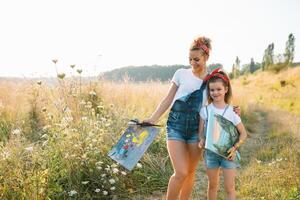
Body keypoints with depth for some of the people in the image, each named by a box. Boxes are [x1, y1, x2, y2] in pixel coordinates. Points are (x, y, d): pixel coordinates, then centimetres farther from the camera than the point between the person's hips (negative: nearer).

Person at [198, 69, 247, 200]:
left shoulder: (232, 111, -6)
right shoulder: (205, 110, -2)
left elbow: (243, 133, -2)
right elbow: (201, 131, 2)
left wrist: (235, 147, -17)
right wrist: (202, 141, -19)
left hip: (227, 152, -1)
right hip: (210, 151, 2)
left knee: (229, 187, 1)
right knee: (212, 185, 14)